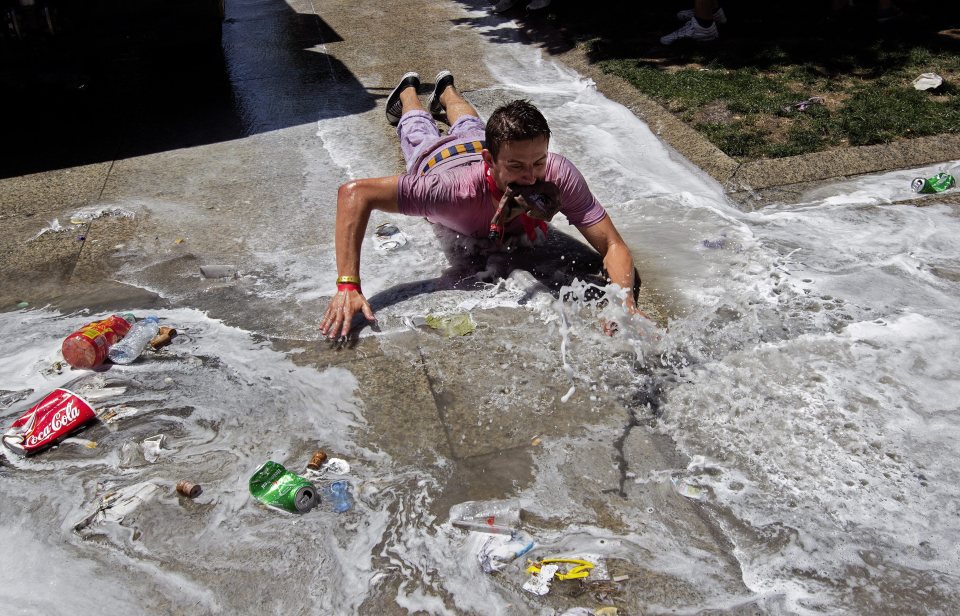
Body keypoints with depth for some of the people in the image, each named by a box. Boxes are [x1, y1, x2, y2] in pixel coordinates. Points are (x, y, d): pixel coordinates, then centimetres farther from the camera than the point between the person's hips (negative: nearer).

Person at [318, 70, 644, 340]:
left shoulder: (559, 174, -50)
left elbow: (613, 246, -46)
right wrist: (348, 286, -63)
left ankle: (446, 90, 68)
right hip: (436, 158, -2)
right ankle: (408, 91, 65)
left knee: (468, 127, 40)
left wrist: (625, 301, -67)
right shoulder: (456, 189, -56)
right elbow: (354, 193, -55)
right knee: (421, 133, 36)